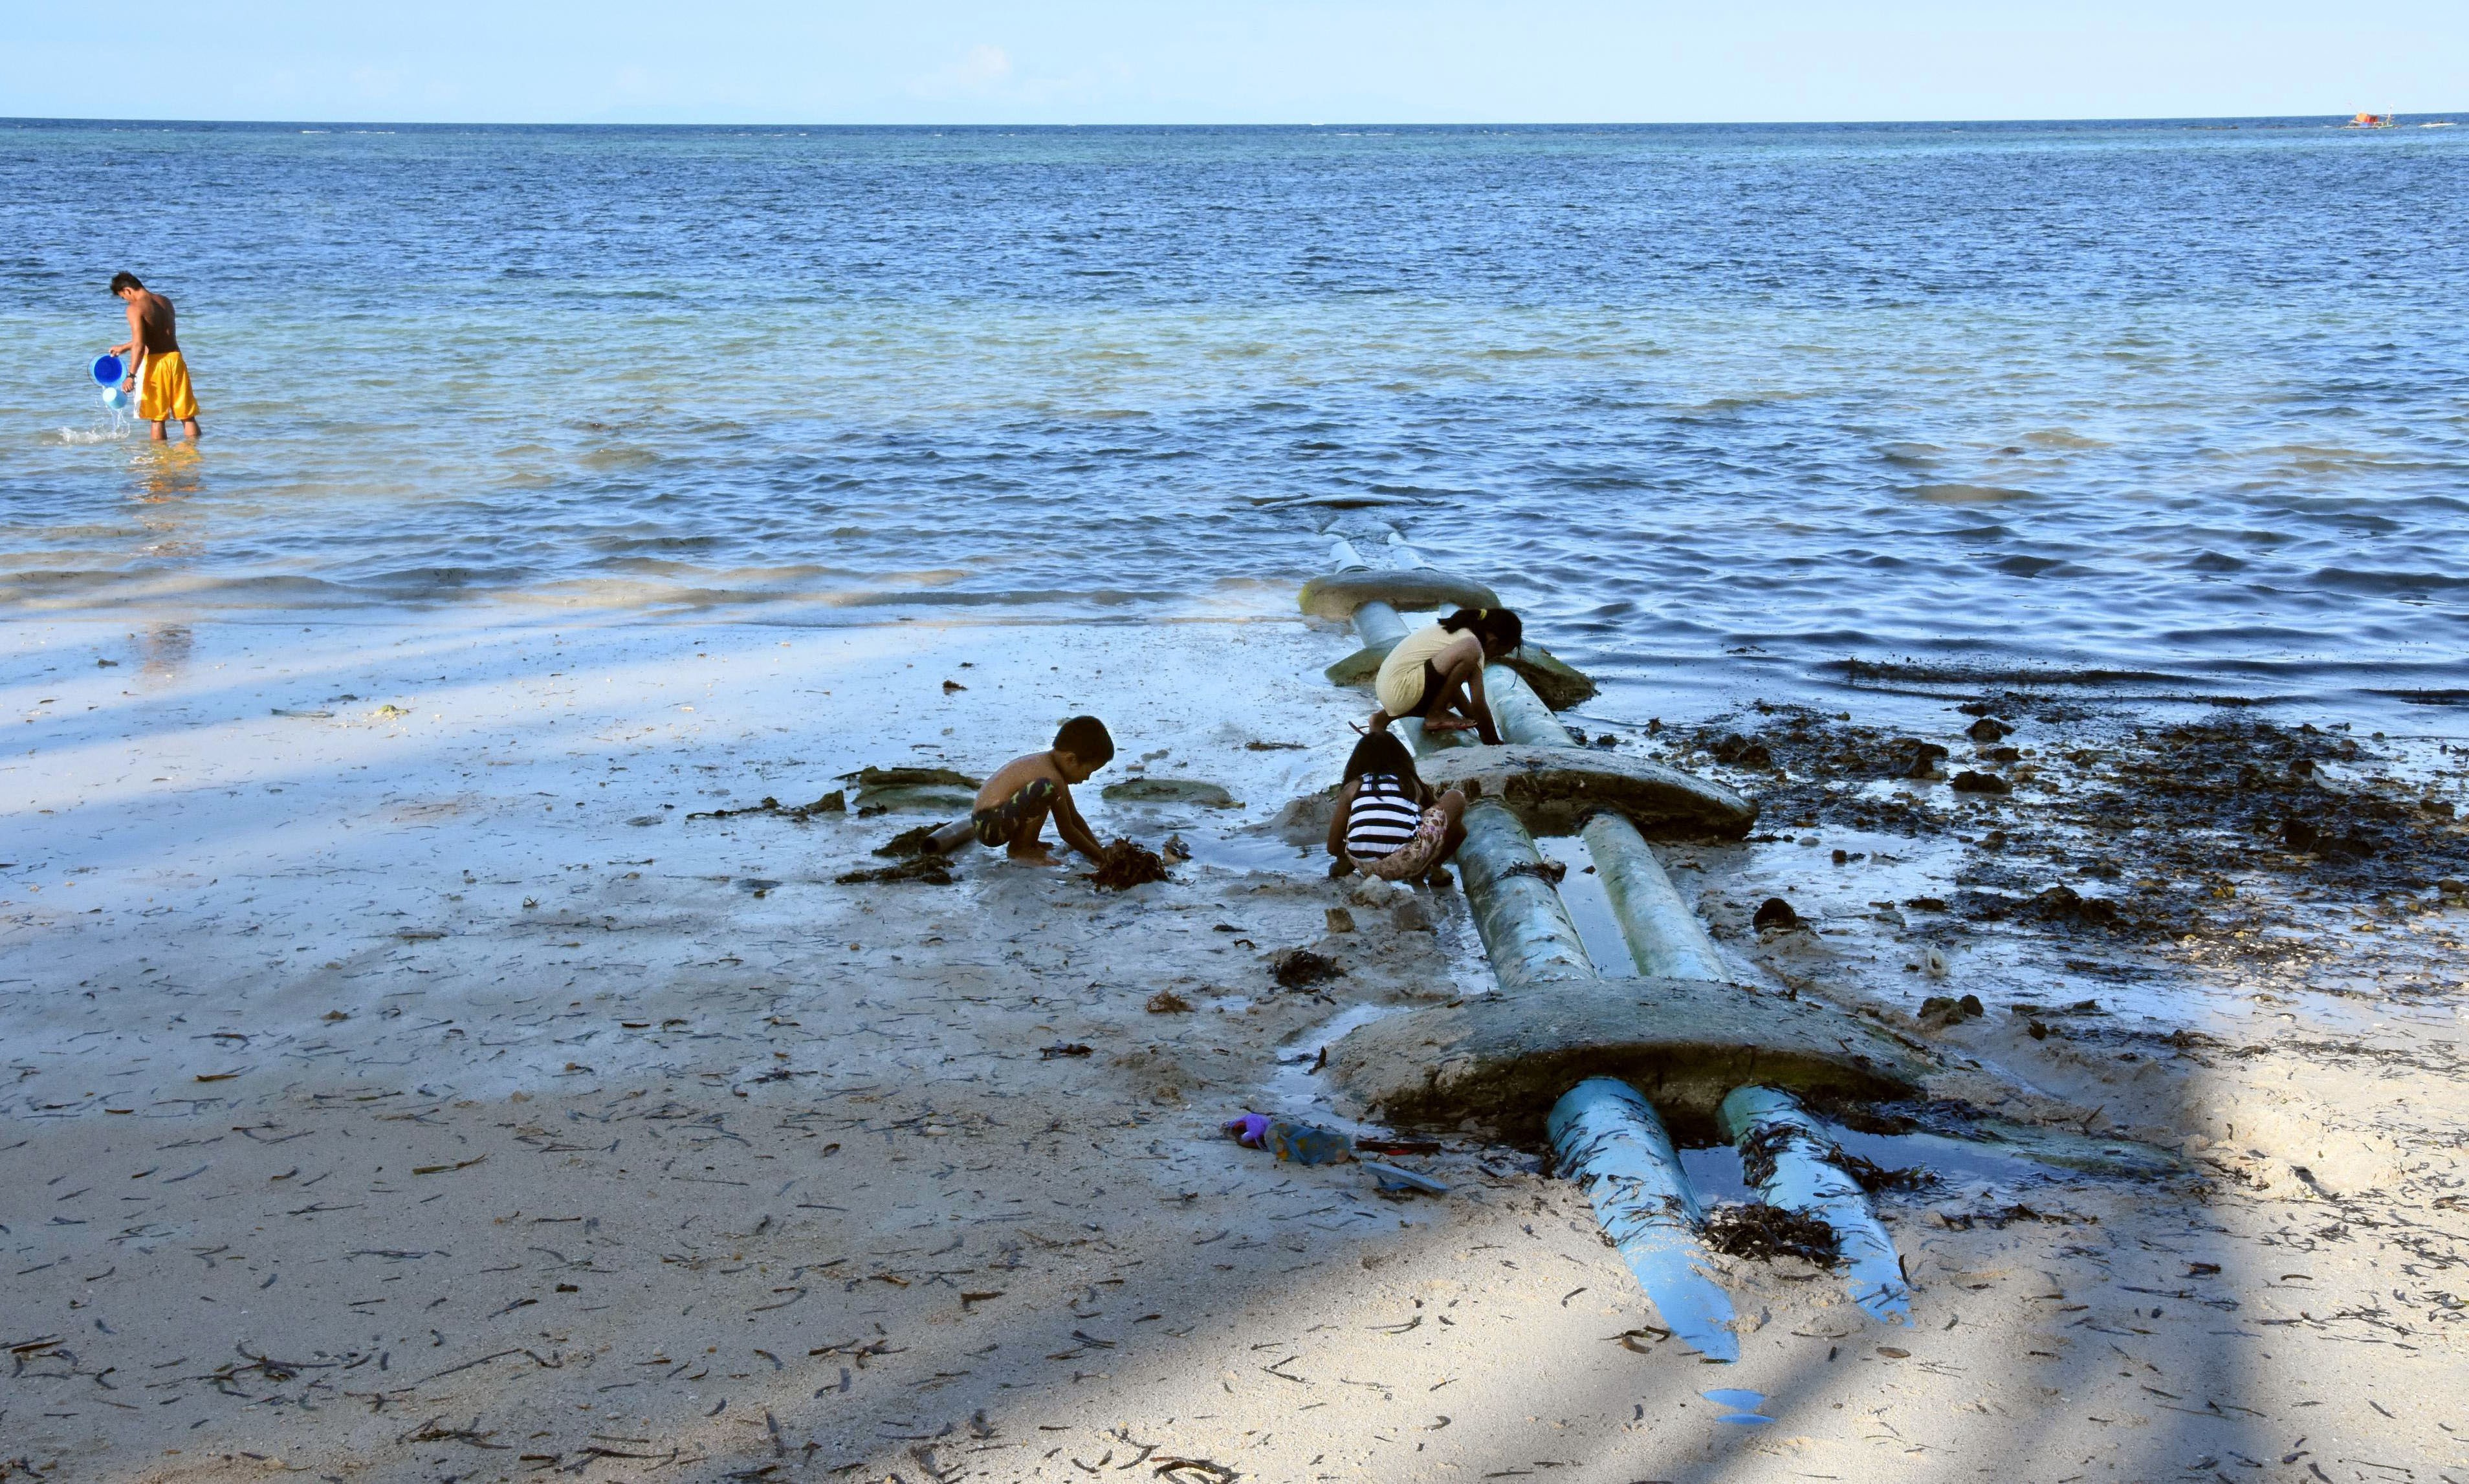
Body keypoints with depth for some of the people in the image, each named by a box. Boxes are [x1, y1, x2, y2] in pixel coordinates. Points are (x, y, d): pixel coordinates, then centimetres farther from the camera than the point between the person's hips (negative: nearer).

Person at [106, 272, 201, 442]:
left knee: (157, 418, 3)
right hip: (176, 358, 6)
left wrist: (131, 376, -17)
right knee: (187, 415, 8)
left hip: (156, 362, -6)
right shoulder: (165, 302, 14)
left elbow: (139, 345, -18)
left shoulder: (135, 308, -9)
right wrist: (124, 348, 36)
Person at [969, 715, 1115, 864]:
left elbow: (1073, 817, 18)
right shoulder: (1053, 777, -20)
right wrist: (1099, 856, -4)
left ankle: (1029, 843, 15)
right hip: (988, 827, -11)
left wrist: (1099, 849, 15)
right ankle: (1019, 849, -14)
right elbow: (1067, 831, -14)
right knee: (1045, 788, -30)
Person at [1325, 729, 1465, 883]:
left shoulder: (1353, 787, 19)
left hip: (1365, 866, 3)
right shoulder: (1413, 783, 20)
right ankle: (1432, 868, 18)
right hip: (1407, 864, -3)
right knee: (1456, 799, 20)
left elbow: (1333, 847, 21)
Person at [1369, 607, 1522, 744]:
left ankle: (1384, 717, 19)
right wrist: (1495, 743, -1)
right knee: (1470, 652, -20)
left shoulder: (1457, 633, 18)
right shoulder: (1471, 642, -10)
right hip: (1401, 692, -10)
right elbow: (1478, 704, -10)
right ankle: (1435, 715, -5)